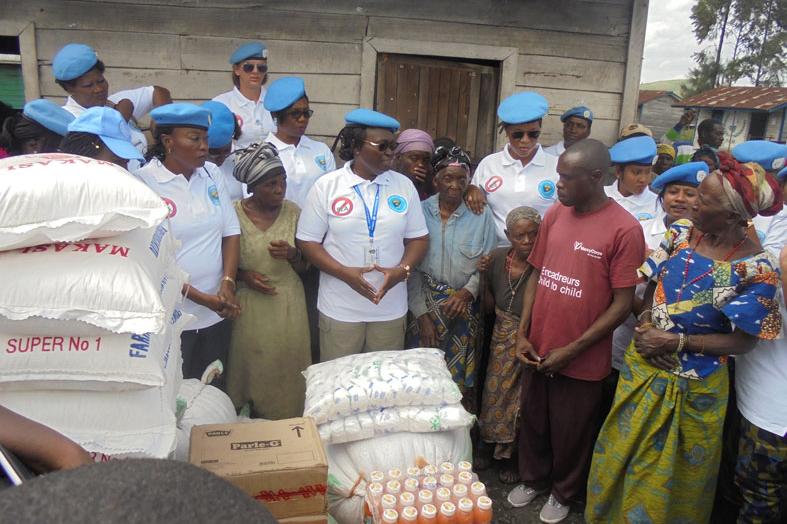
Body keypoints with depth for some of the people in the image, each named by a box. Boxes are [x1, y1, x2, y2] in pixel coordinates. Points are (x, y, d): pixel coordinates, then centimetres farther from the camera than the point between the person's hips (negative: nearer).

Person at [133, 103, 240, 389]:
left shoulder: (212, 175, 4)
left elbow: (231, 232, 5)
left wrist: (227, 283, -9)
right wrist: (199, 297, -16)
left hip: (217, 313, 5)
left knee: (214, 391, 18)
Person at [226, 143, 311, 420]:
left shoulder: (293, 212, 3)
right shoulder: (234, 213, -5)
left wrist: (292, 254, -11)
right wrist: (243, 275, -14)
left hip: (288, 305, 2)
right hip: (249, 306, -2)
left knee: (287, 371, 3)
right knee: (251, 371, 3)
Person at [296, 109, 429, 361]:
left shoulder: (404, 185, 2)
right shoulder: (326, 186, -5)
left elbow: (418, 237, 6)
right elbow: (308, 240, -4)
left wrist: (402, 270, -13)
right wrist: (344, 273, -17)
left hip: (391, 308, 2)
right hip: (340, 308, -2)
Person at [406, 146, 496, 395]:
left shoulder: (481, 215, -2)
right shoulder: (420, 212, -3)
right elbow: (411, 267, -3)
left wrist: (467, 292, -16)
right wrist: (422, 314, -6)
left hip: (465, 307, 0)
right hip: (426, 303, 0)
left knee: (461, 379, 5)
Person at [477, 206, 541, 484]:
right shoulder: (498, 257, -5)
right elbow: (491, 305, 5)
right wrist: (485, 275, -7)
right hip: (502, 339, 4)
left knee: (521, 400, 10)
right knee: (497, 394, 17)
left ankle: (514, 458, 35)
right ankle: (497, 448, 42)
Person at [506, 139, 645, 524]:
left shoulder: (624, 229, -16)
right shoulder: (554, 214, 1)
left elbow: (623, 303, -14)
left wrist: (572, 349, -14)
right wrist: (522, 332, 1)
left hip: (581, 359, -5)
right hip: (537, 349, 5)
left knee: (570, 432, 16)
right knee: (532, 421, 21)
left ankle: (563, 492, 41)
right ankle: (532, 479, 46)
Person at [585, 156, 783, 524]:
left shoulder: (755, 269, -20)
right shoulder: (681, 232, -7)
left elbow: (742, 341, -15)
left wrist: (677, 342, -22)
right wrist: (645, 327, -13)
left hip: (692, 386, -4)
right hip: (643, 366, 4)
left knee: (666, 473, 18)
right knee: (620, 458, 21)